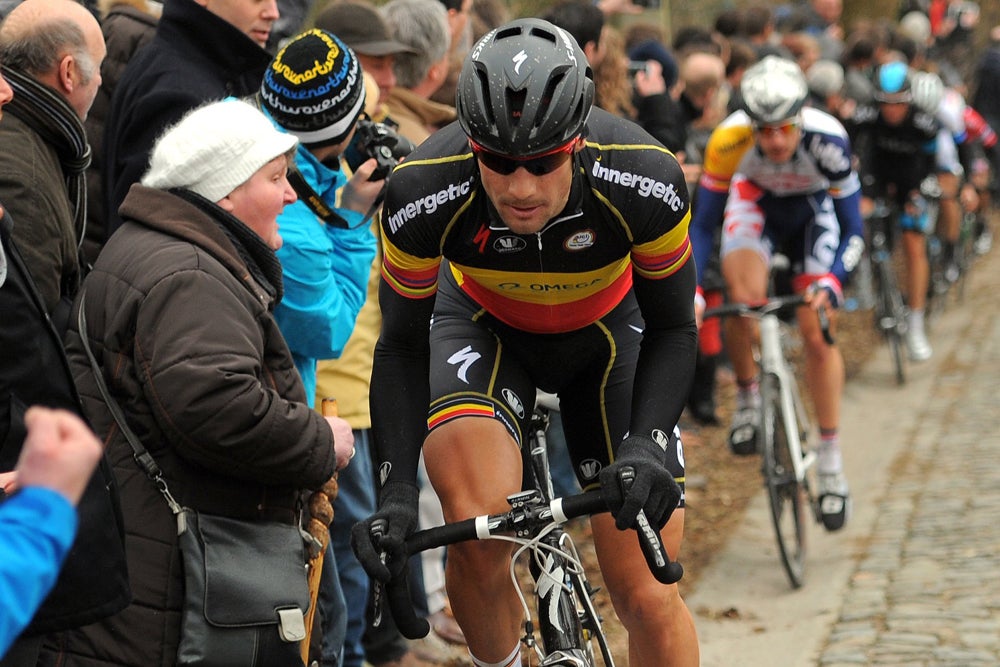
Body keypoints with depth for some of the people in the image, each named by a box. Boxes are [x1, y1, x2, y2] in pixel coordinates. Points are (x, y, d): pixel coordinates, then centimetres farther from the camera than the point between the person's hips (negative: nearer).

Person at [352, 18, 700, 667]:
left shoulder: (645, 182, -33)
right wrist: (395, 491, -28)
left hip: (606, 331, 0)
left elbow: (673, 330, -17)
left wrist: (645, 446, -34)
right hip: (483, 325, 0)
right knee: (476, 537, -28)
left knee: (649, 598, -7)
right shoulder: (423, 193, -32)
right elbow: (401, 346, -17)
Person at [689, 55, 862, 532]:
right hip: (755, 200, 1)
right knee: (743, 298, -28)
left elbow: (852, 229, -29)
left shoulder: (827, 139, -37)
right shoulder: (729, 141, -35)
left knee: (818, 335, -8)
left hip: (813, 210, -1)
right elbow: (702, 225, -25)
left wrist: (829, 282, -45)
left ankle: (831, 464, 4)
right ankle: (747, 395, -1)